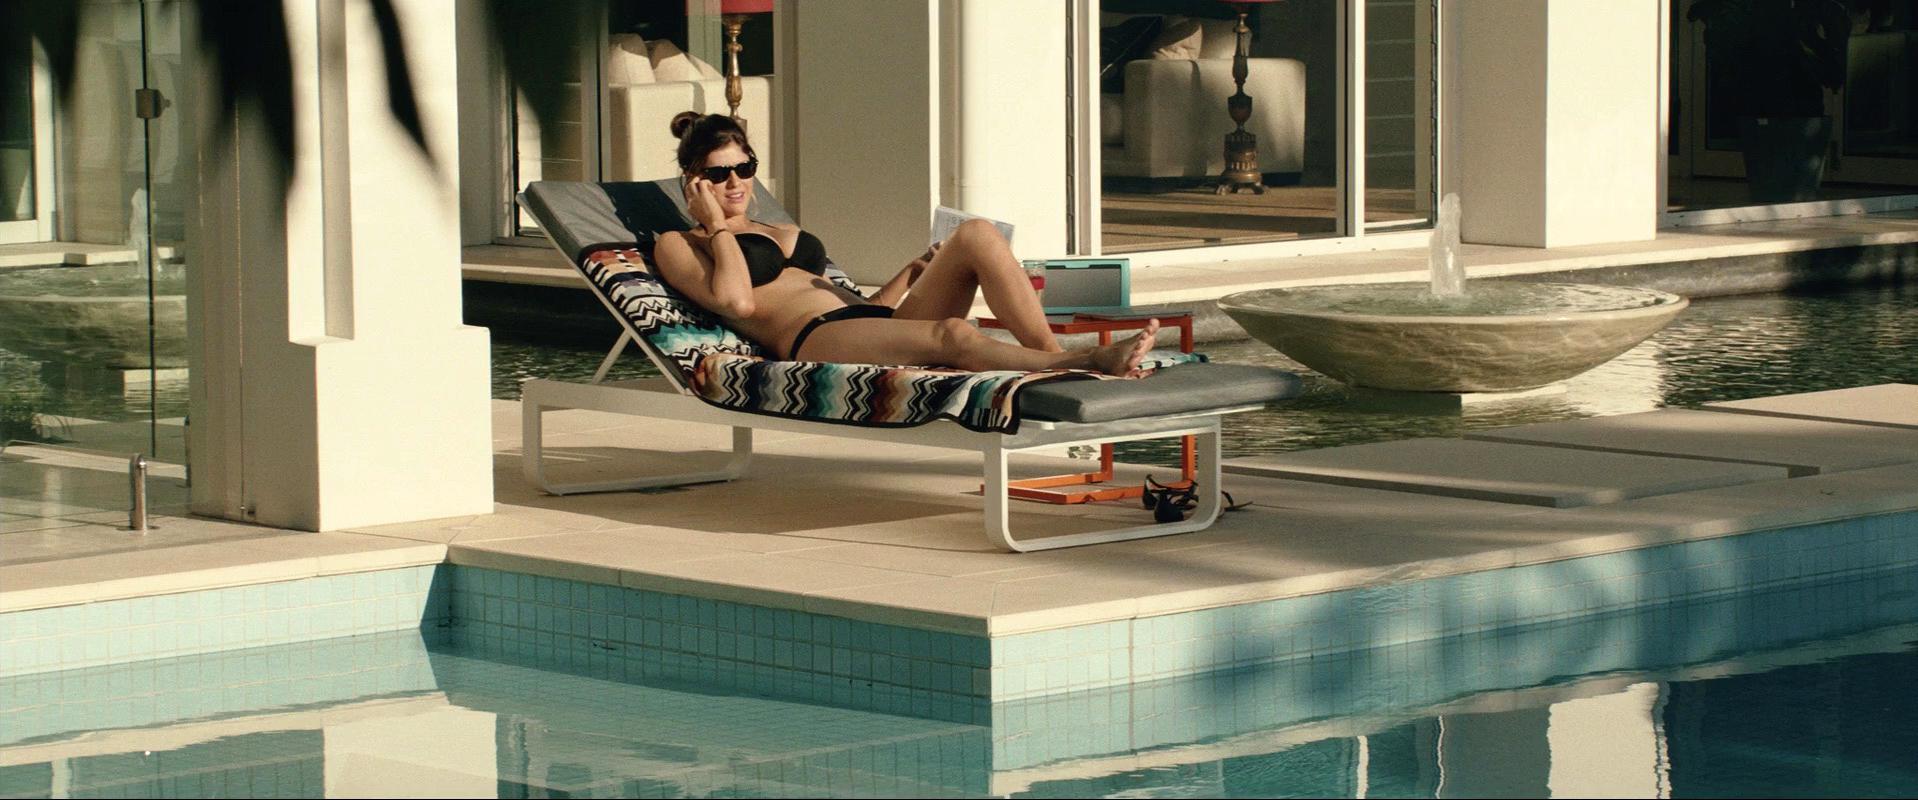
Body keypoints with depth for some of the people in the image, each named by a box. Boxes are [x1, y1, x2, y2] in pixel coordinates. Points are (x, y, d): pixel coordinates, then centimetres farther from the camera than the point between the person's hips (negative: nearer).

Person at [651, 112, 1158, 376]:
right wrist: (717, 225, 4)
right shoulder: (678, 246, 15)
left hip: (882, 321, 8)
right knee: (953, 335, -36)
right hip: (814, 342, -8)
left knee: (977, 234, -16)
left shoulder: (785, 236, 35)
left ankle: (1054, 358, -30)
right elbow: (737, 301, -7)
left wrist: (914, 272, 16)